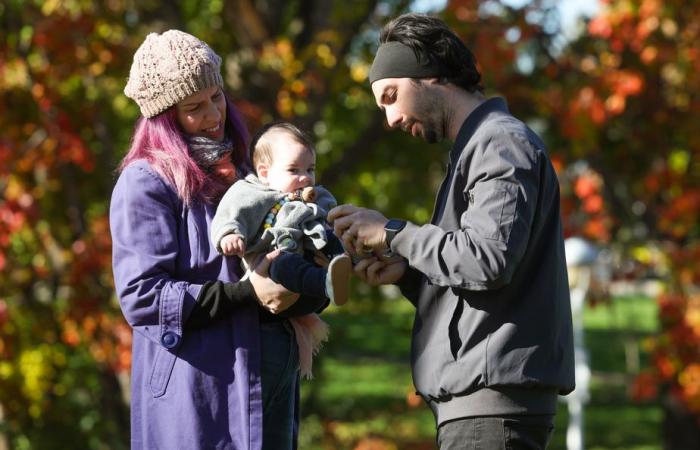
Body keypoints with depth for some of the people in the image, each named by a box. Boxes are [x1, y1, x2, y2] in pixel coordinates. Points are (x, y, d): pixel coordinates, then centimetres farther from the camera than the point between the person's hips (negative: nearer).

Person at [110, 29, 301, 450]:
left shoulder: (235, 169, 16)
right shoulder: (146, 183, -8)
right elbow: (141, 296, -16)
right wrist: (246, 292, -20)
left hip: (273, 376, 7)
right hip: (198, 392, -7)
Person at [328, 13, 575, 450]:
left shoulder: (503, 143, -7)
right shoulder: (475, 149, 24)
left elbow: (489, 259, -21)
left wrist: (392, 233, -10)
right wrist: (407, 273, 5)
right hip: (476, 400, 10)